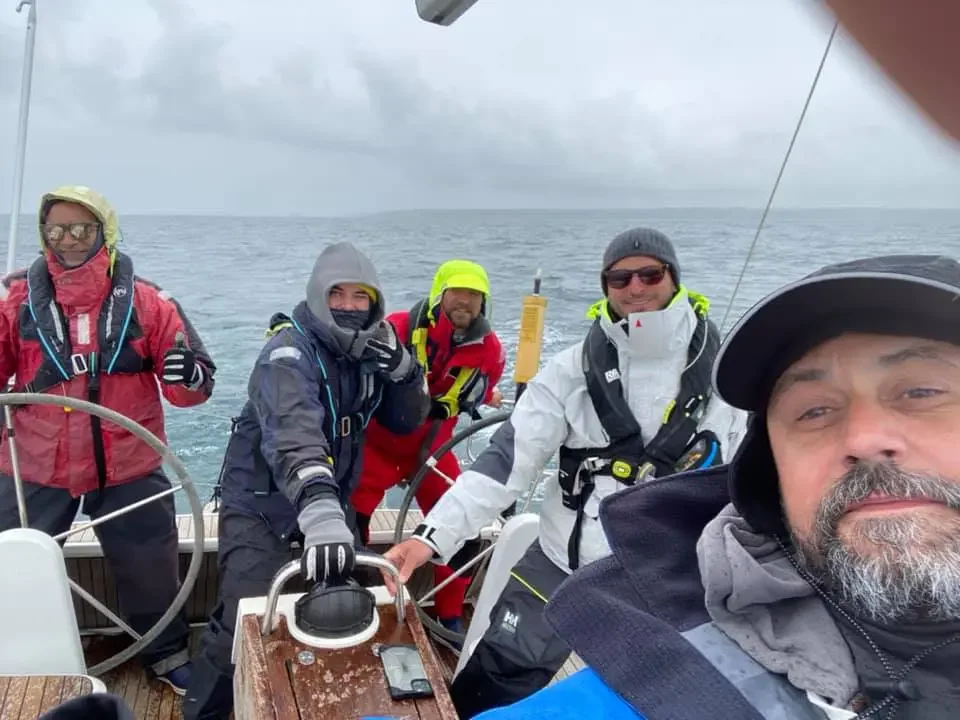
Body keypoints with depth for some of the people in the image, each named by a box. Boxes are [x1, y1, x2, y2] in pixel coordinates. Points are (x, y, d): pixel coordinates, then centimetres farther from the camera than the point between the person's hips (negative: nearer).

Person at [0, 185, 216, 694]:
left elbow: (194, 385, -4)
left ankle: (166, 655, 38)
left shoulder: (144, 301, -6)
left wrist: (189, 375, -27)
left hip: (128, 468, 0)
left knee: (151, 570, 13)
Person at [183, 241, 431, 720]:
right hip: (261, 510, -6)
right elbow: (294, 432, -43)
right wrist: (319, 508, -60)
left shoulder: (367, 351, -1)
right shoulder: (290, 353, -24)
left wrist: (401, 368, -19)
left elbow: (407, 421, 2)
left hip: (329, 503, 6)